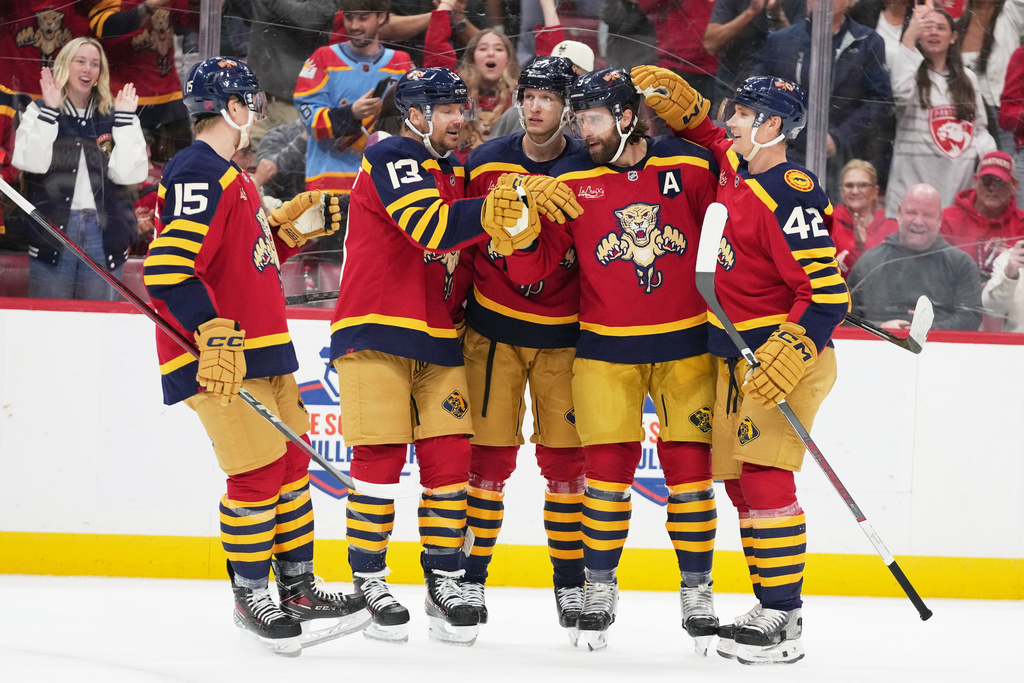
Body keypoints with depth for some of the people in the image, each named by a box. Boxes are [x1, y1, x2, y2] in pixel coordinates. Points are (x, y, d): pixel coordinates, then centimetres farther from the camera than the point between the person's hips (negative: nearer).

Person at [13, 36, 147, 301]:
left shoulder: (111, 117, 11)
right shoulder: (39, 112, 7)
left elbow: (128, 173, -2)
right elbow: (30, 162, -11)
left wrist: (125, 118, -4)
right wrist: (50, 110, -13)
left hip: (104, 234, 2)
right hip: (53, 228, -2)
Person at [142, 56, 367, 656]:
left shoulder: (231, 178, 17)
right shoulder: (197, 175, -16)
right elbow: (169, 271, -24)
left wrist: (290, 225, 14)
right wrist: (216, 336, -29)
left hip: (261, 349, 11)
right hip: (220, 359, -11)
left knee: (292, 461, 14)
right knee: (258, 471, -9)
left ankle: (298, 589, 23)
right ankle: (251, 599, 3)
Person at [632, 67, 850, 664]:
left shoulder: (787, 200, -21)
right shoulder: (735, 169, 7)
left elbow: (827, 292, -24)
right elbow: (712, 138, 33)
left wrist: (788, 358, -32)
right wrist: (680, 104, 14)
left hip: (787, 349, -10)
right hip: (740, 353, 10)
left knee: (764, 475, -16)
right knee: (738, 476, 10)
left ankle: (784, 620, -16)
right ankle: (770, 606, 15)